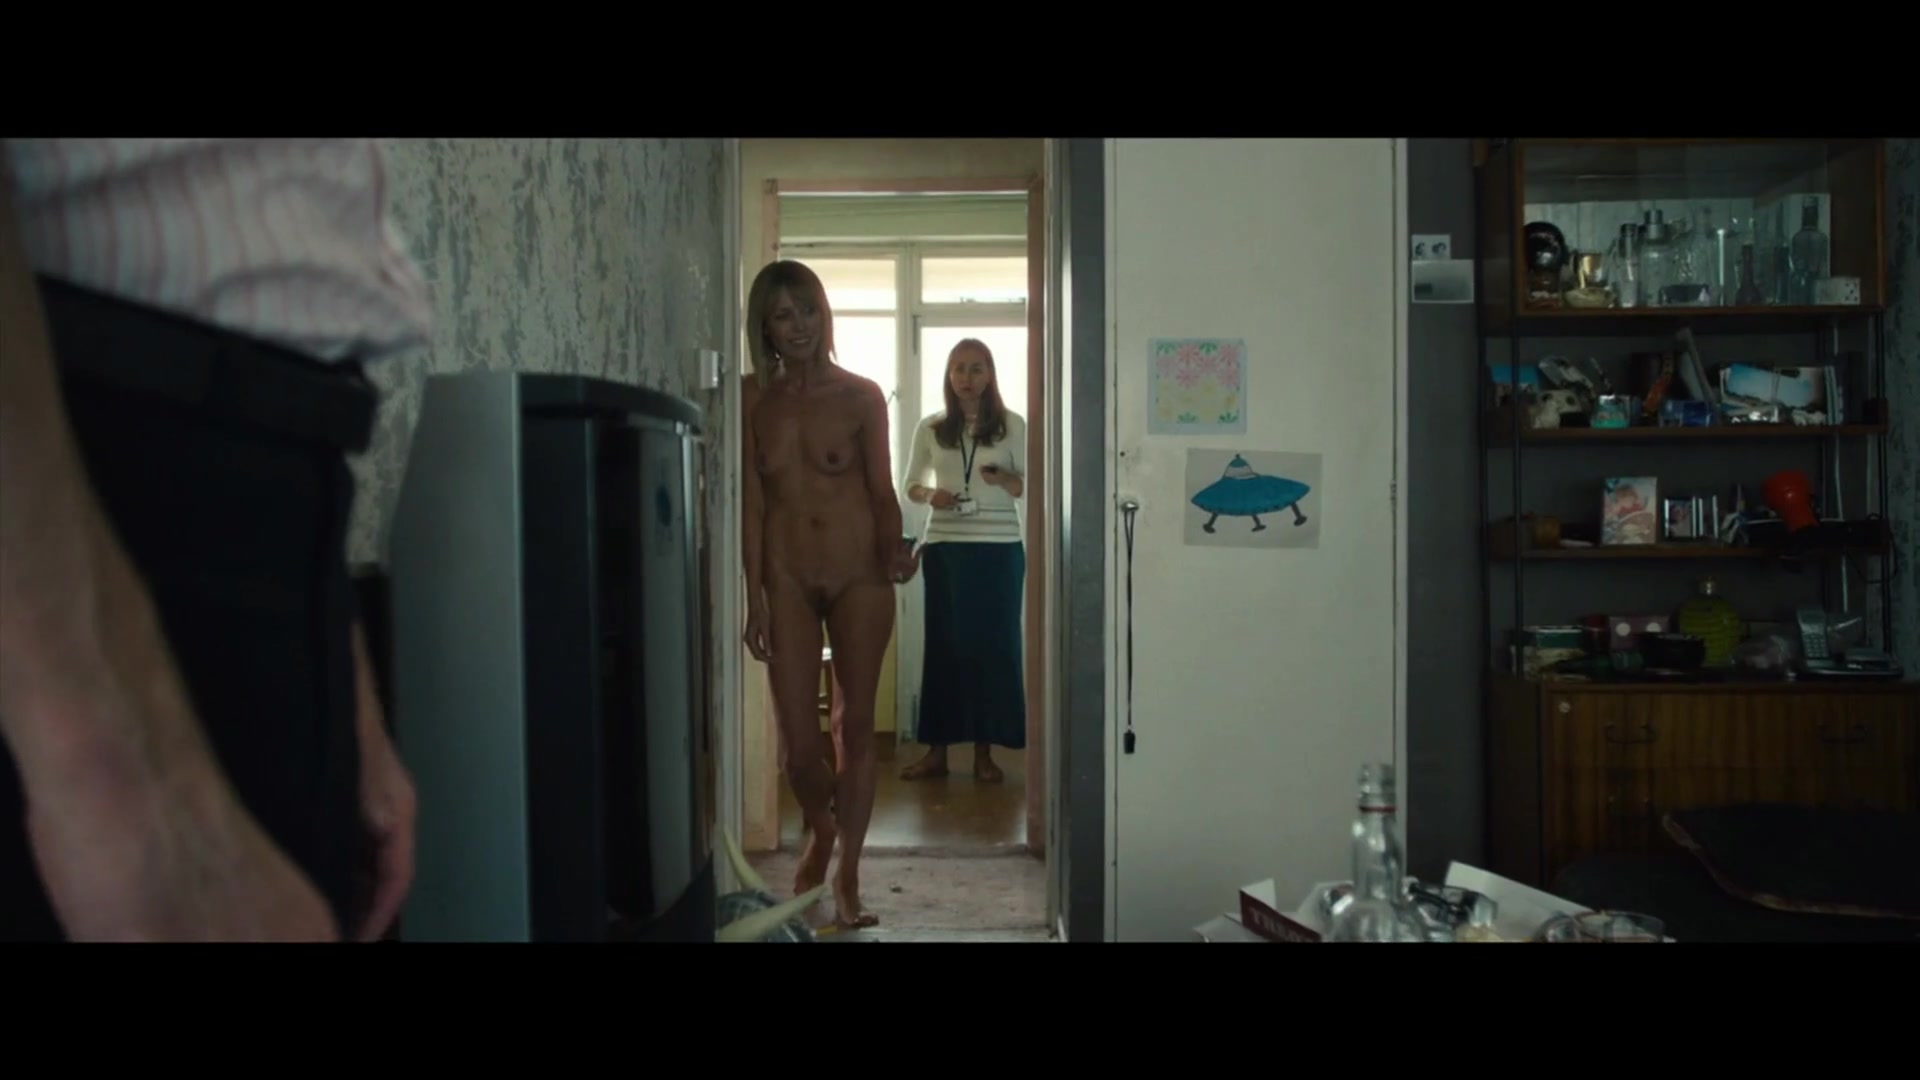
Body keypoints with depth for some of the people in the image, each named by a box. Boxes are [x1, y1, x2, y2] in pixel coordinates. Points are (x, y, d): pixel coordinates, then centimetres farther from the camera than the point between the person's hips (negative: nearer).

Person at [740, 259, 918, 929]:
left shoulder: (862, 396, 0)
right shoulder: (752, 400, 1)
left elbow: (882, 491, 1)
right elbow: (752, 501, 1)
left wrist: (895, 551, -19)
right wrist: (755, 595, -3)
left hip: (858, 576, 0)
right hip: (787, 577, 1)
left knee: (855, 727, 5)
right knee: (797, 739, 0)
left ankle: (847, 876, 19)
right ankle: (821, 834, 33)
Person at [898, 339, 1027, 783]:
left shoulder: (1013, 425, 1)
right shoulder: (931, 428, 6)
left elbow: (1030, 486, 3)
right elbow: (911, 486, 12)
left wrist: (1005, 480, -18)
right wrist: (931, 495, -10)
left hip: (999, 548, -1)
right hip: (945, 547, 1)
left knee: (994, 644, 2)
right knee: (943, 645, 3)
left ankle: (984, 752, 12)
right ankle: (936, 750, 11)